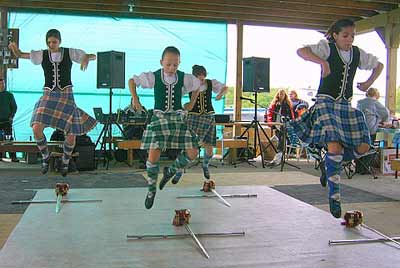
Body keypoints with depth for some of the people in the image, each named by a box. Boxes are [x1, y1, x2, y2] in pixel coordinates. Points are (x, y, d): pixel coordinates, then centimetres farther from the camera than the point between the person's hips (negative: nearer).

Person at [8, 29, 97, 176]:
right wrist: (14, 47, -18)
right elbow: (20, 54, 5)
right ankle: (45, 156, 9)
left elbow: (93, 56, 3)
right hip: (48, 95, 1)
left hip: (66, 95, -1)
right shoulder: (42, 55, 4)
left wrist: (86, 58, -21)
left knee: (71, 135, -3)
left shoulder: (70, 53, 2)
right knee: (36, 128, -18)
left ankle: (65, 162, 25)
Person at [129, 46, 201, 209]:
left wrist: (192, 102, 15)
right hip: (159, 118, -2)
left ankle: (170, 171, 20)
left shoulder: (184, 78, -2)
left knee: (192, 152, -8)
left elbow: (198, 84, 19)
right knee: (153, 154, -15)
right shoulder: (153, 77, -6)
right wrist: (135, 99, -1)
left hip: (178, 118, 3)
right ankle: (151, 189, 8)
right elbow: (132, 81, 7)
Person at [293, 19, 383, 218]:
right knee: (335, 147, -20)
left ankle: (330, 165, 23)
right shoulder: (327, 48, -5)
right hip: (326, 102, -6)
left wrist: (368, 83, 12)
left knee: (362, 147, -4)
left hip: (346, 105, 6)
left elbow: (379, 65, 26)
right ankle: (334, 196, -6)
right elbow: (301, 51, -20)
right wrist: (322, 62, -30)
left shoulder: (358, 54, 10)